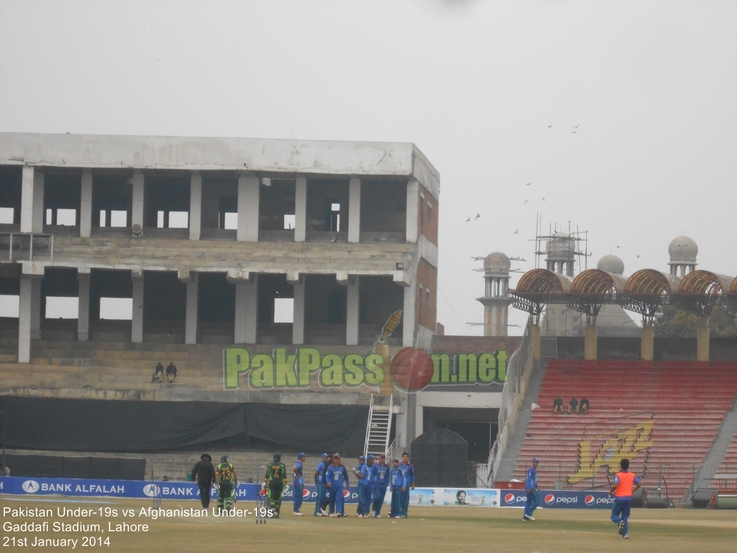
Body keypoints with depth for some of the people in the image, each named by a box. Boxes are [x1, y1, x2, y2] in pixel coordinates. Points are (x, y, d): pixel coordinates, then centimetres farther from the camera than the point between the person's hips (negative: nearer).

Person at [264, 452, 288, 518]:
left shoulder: (270, 465, 2)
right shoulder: (282, 465, -1)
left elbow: (267, 475, 4)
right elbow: (284, 476, -4)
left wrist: (265, 483, 11)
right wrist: (285, 484, 0)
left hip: (271, 483, 0)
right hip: (280, 483, 0)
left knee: (271, 498, 0)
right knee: (278, 498, 8)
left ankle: (273, 510, -22)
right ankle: (276, 513, 8)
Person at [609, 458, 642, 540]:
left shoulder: (618, 475, -10)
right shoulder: (632, 475, 5)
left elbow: (615, 485, -24)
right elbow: (638, 485, 10)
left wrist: (611, 491, -6)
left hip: (619, 498, -4)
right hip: (629, 498, 4)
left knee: (614, 516, 9)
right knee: (625, 517, 11)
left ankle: (619, 522, -25)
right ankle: (625, 534, -3)